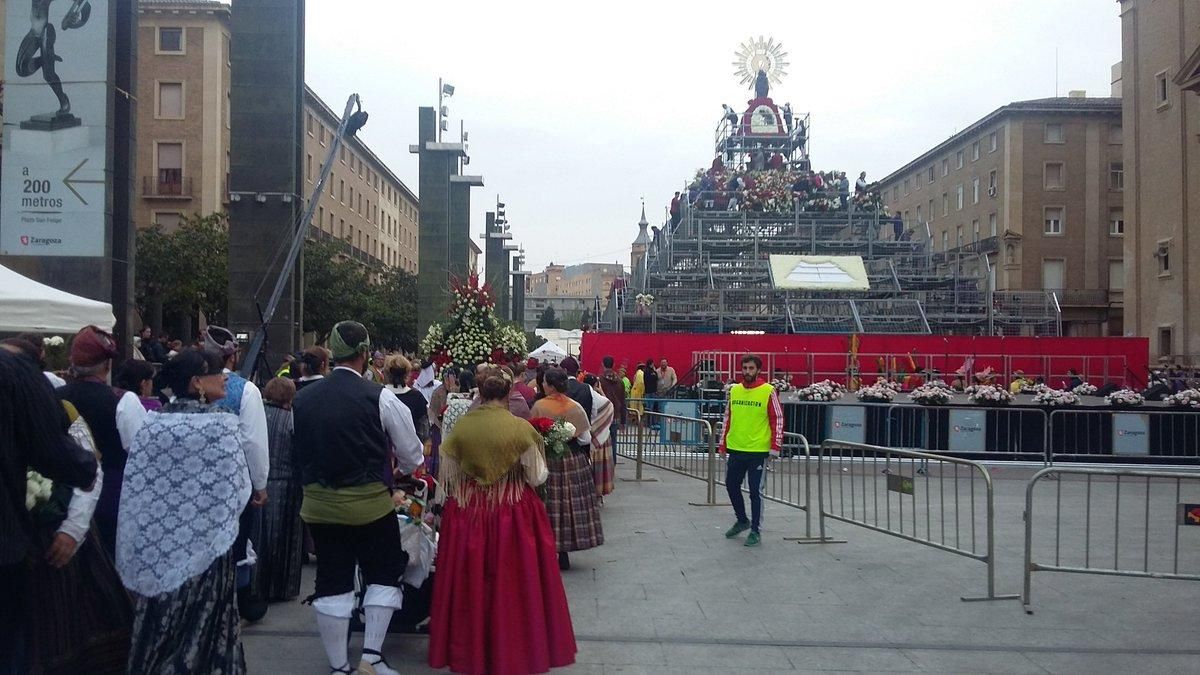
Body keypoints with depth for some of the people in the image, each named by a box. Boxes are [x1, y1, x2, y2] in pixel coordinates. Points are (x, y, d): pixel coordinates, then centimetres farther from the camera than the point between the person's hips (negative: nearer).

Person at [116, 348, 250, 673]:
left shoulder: (151, 425, -3)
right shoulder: (221, 425, -16)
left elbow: (135, 488, 1)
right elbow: (237, 491, -13)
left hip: (155, 548, 4)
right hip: (204, 546, -4)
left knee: (159, 624, 17)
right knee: (200, 629, 9)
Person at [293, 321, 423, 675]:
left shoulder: (301, 399, 1)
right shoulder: (380, 398, -12)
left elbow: (299, 450, 12)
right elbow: (412, 457, -3)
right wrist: (398, 471, 20)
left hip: (319, 502, 4)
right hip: (369, 501, -4)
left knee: (332, 582, 13)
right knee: (384, 575, 14)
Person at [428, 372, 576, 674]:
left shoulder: (460, 427, -3)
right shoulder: (521, 428, -10)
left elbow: (447, 478, 3)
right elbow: (537, 477, -7)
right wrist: (539, 461, 12)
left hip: (467, 513, 2)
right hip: (513, 513, -2)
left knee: (470, 582, 14)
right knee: (513, 581, 11)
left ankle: (469, 649, 27)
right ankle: (516, 648, 22)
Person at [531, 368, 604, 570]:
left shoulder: (538, 407, -11)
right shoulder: (575, 408, -5)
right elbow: (585, 439, -3)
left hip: (547, 461, -2)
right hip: (573, 461, 2)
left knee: (549, 506, 7)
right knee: (571, 502, 10)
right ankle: (563, 553, 15)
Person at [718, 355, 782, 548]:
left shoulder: (768, 391, -7)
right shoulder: (734, 390, 7)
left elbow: (777, 419, -6)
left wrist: (775, 446, -12)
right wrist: (723, 444, 13)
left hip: (758, 450, -5)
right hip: (735, 449, 5)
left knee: (755, 491, 1)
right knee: (731, 485, 13)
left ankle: (755, 531, 14)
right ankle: (742, 520, 34)